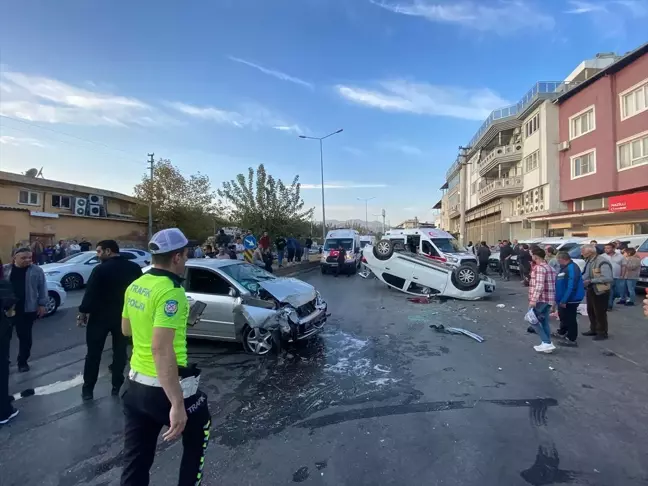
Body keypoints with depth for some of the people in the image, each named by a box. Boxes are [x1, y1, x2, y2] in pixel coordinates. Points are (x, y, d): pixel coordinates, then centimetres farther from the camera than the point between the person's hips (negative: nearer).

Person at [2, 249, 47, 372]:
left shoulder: (37, 271, -2)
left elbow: (42, 288, 0)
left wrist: (42, 304, -4)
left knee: (25, 336, 6)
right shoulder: (5, 269, 3)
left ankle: (23, 361, 20)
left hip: (27, 310, -2)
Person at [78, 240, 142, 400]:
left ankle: (88, 389, 18)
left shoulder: (100, 269, -15)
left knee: (94, 353, 10)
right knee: (120, 351, 13)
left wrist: (82, 313, -2)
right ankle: (117, 386, 20)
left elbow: (90, 294, -14)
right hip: (124, 316, 3)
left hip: (100, 316, -3)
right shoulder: (134, 268, -1)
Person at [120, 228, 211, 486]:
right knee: (199, 430, 22)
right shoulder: (170, 291, -24)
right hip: (164, 388, -7)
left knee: (136, 459, 17)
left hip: (135, 384, 7)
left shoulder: (135, 285, 4)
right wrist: (177, 404, -28)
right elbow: (161, 349, -30)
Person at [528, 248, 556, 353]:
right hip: (548, 300, 9)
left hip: (541, 299, -9)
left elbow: (539, 285, -24)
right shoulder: (549, 267, 16)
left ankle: (546, 343, -4)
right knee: (544, 321, 13)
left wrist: (533, 299, -27)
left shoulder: (539, 268, -15)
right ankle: (547, 343, 15)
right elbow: (550, 284, 21)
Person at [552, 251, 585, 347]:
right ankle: (562, 332, 42)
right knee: (563, 315, 24)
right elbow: (559, 283, 19)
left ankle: (571, 339, 11)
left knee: (570, 318, 0)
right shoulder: (564, 267, 9)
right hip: (564, 298, 10)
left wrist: (564, 300, -28)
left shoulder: (572, 268, -24)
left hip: (571, 299, -10)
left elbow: (571, 286, -29)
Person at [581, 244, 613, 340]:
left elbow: (608, 278, -27)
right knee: (590, 311, 18)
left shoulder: (602, 262, -23)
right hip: (590, 290, 9)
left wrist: (591, 281, -25)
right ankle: (593, 330, 33)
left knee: (600, 313, 3)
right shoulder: (588, 261, 4)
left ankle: (602, 333, 18)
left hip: (600, 291, -9)